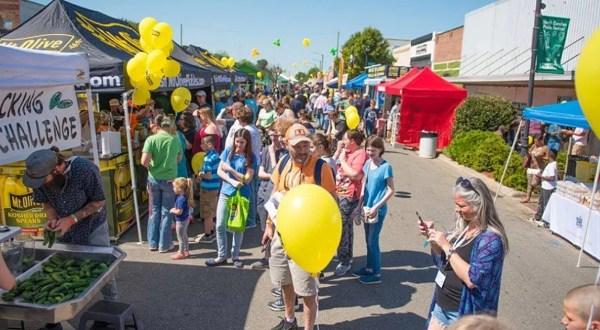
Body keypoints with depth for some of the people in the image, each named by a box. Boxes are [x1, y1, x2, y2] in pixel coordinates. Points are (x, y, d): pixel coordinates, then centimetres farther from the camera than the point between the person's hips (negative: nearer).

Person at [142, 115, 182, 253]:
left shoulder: (151, 139, -11)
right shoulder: (175, 140, -4)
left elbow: (144, 162, -17)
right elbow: (179, 159, 9)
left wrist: (151, 166, 2)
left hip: (154, 178, 0)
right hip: (170, 179, 0)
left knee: (155, 211, 15)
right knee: (166, 212, 9)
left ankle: (153, 243, 24)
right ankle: (164, 244, 16)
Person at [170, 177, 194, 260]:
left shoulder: (181, 199, -28)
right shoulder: (184, 196, 1)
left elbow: (179, 212, -28)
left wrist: (172, 210, -12)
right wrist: (174, 209, 2)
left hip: (181, 221, -9)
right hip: (185, 219, 9)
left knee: (180, 238, 6)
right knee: (184, 236, 22)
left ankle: (181, 253, 19)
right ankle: (186, 251, 35)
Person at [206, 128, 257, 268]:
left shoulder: (251, 157, -7)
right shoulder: (228, 151, 0)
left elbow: (247, 179, -12)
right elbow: (219, 171, -2)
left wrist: (231, 170, -18)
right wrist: (232, 181, -17)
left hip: (242, 195, -2)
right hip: (225, 193, 2)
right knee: (220, 225, 3)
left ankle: (235, 256, 24)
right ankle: (222, 256, 15)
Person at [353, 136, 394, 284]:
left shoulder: (386, 167, -15)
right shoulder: (367, 163, 4)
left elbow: (391, 190, -14)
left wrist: (376, 207, -17)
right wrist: (360, 204, 6)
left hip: (378, 210, -6)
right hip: (367, 207, 6)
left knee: (373, 241, 1)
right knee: (368, 240, 16)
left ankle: (376, 274, 14)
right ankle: (369, 267, 32)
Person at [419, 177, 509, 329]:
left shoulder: (491, 238, -21)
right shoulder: (461, 227, 0)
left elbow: (472, 280, -28)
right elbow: (442, 262, 11)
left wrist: (446, 246, -25)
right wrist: (431, 236, -5)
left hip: (463, 314, -6)